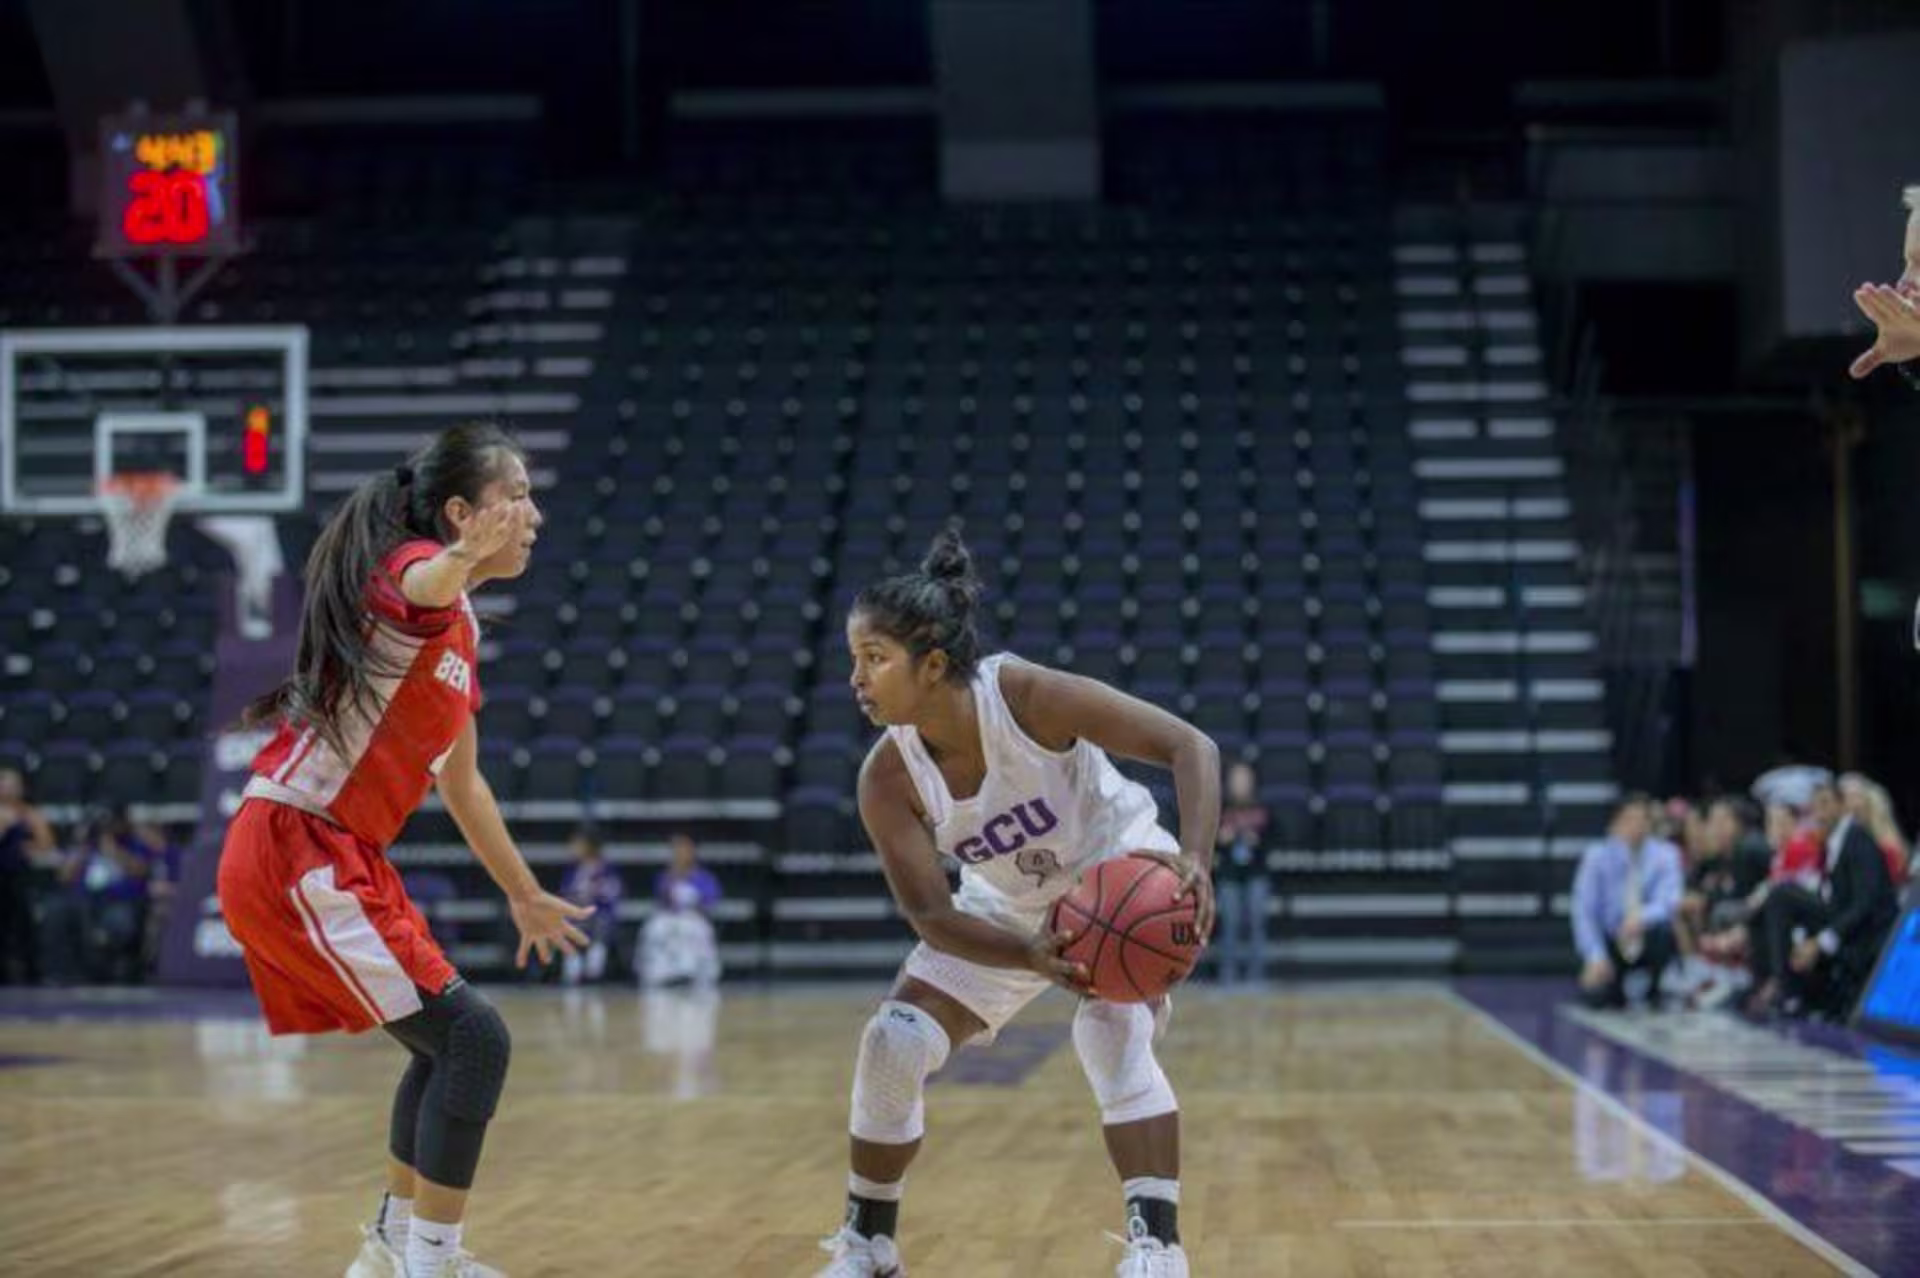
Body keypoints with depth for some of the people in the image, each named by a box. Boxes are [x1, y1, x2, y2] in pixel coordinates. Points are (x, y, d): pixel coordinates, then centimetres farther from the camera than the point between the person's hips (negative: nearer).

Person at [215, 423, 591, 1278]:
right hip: (296, 857, -10)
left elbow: (461, 784, 29)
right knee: (472, 1038, -13)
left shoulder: (459, 630, 17)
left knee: (448, 1042, 21)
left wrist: (525, 896, 36)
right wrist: (464, 557, -64)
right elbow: (418, 586, -40)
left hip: (337, 860, 10)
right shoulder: (410, 569, -11)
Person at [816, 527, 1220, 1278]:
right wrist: (1033, 957, -40)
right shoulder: (888, 778, -23)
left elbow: (1190, 746, -30)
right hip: (1010, 908, 4)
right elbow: (930, 916, -22)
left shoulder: (1028, 696, -33)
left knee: (1111, 1032, -29)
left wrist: (1194, 861, -45)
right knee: (893, 1043, -6)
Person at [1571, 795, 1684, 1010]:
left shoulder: (1665, 855, -10)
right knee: (1593, 997, -24)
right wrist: (1595, 957, -27)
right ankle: (1613, 985, 16)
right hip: (1610, 941, 0)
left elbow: (1668, 902, -23)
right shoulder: (1597, 856, -11)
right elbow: (1584, 911, -14)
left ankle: (1654, 992, -6)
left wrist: (1642, 917, -44)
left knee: (1664, 930, -35)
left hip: (1647, 941, 0)